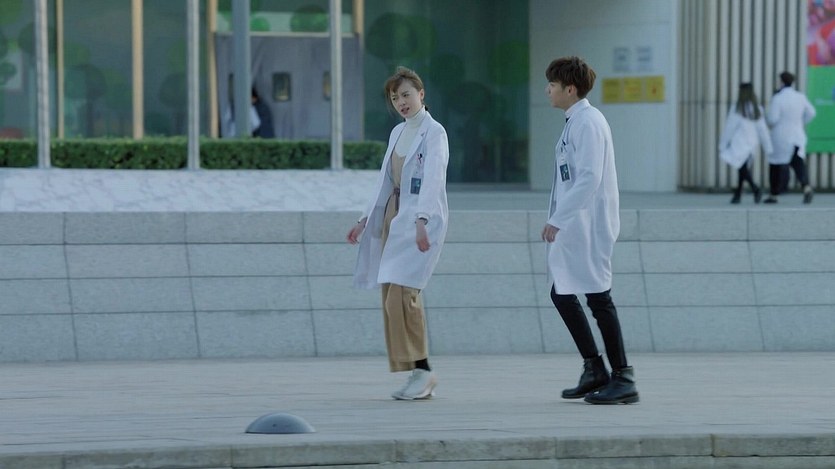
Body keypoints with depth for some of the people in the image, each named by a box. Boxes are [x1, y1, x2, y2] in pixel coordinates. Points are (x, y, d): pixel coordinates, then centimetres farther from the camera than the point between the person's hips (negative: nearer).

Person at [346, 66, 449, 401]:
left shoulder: (434, 132, -7)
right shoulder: (397, 133, 16)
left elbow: (432, 179, -19)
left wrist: (421, 221, -31)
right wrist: (365, 220, 23)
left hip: (421, 219, -8)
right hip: (393, 215, 8)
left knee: (401, 295, -18)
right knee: (393, 299, 4)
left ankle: (422, 369, -10)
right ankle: (419, 374, 8)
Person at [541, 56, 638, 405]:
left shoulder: (588, 123, -16)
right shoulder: (575, 121, 14)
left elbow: (588, 179, -24)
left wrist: (558, 219, -23)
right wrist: (558, 220, 16)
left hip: (589, 225, -11)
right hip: (572, 227, 11)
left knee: (598, 298, -5)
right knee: (561, 294, 15)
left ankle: (623, 379, 0)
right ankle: (594, 370, 22)